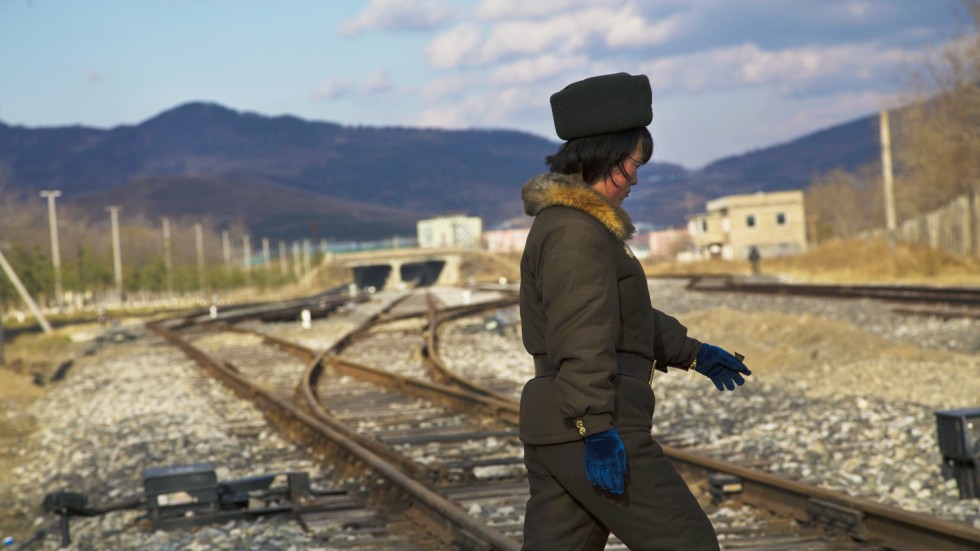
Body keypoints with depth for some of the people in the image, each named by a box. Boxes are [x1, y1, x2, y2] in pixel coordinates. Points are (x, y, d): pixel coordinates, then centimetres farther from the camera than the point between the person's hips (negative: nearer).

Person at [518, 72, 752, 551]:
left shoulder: (564, 223, 20)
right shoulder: (576, 233, -13)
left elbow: (625, 313, 31)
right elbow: (581, 341, -23)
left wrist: (691, 353, 39)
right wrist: (598, 430, -27)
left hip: (555, 430, 10)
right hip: (593, 428, -10)